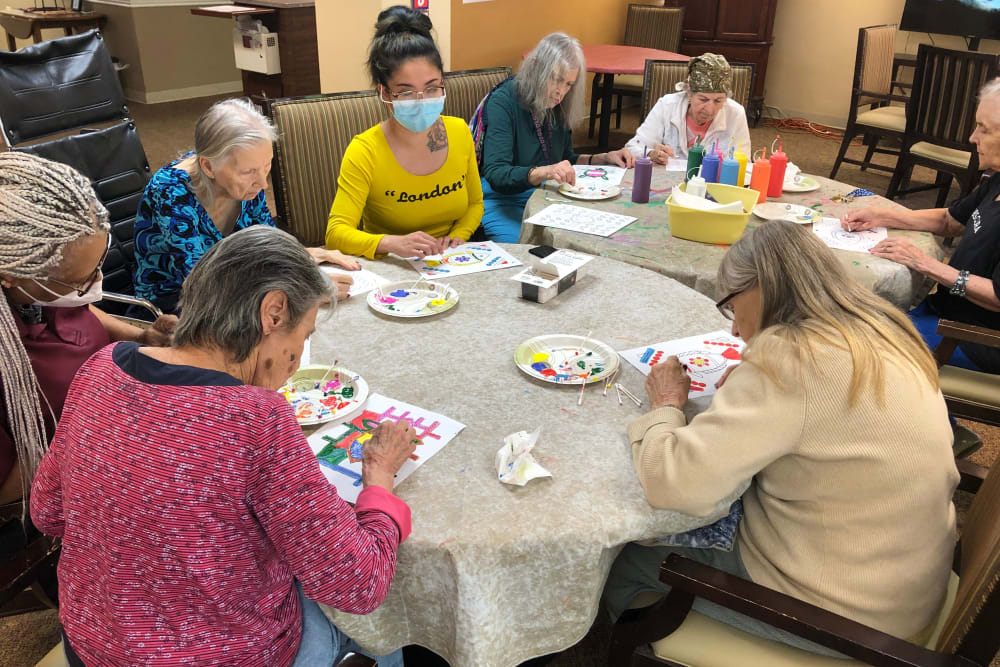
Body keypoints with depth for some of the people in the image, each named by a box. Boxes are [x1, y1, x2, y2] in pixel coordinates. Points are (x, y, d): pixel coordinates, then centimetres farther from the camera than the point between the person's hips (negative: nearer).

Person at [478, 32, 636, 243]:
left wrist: (605, 158, 6)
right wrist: (543, 172, -41)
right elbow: (496, 174, -24)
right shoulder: (503, 101, -13)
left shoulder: (558, 108, 7)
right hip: (502, 200, -6)